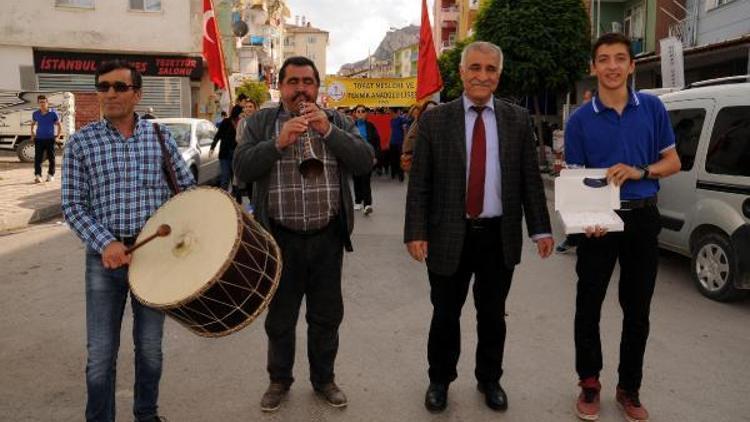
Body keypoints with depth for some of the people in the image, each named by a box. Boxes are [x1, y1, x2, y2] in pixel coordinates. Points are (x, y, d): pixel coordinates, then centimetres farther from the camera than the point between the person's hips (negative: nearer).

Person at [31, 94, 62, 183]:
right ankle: (37, 176, -9)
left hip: (50, 139, -1)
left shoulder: (53, 114, -2)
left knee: (51, 158, 6)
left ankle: (50, 175, 20)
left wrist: (58, 135, -2)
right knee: (38, 158, -6)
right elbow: (33, 124, 24)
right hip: (39, 139, 2)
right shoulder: (35, 114, 7)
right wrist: (33, 134, 15)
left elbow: (59, 125, 6)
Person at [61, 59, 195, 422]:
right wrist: (105, 243, -17)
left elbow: (188, 188, 7)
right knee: (101, 352, 5)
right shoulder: (80, 142, -2)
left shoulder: (160, 137, 1)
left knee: (150, 346, 13)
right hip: (104, 258, -1)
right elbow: (72, 205, -3)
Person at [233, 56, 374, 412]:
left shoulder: (338, 121, 7)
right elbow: (242, 169, -8)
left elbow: (365, 161, -6)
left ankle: (323, 378, 32)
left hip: (328, 237, 1)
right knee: (280, 317, 13)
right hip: (280, 238, -1)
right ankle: (279, 380, 33)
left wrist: (328, 131, -17)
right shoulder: (260, 122, 4)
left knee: (327, 315, 13)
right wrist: (279, 142, -20)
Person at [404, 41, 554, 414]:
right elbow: (419, 183, -3)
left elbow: (531, 179, 4)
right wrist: (416, 233, -9)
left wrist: (540, 229, 0)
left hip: (499, 237, 2)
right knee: (445, 315, 12)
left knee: (492, 315, 15)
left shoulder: (518, 119, 3)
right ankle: (439, 381, 34)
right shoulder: (435, 119, -2)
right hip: (449, 237, -1)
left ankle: (489, 380, 36)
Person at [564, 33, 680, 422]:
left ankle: (629, 389, 25)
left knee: (637, 309, 10)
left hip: (642, 218, 1)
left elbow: (673, 162, 6)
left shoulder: (652, 108, 2)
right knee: (588, 306, 5)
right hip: (599, 220, -1)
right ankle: (589, 383, 22)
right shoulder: (580, 119, -2)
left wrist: (639, 171, -15)